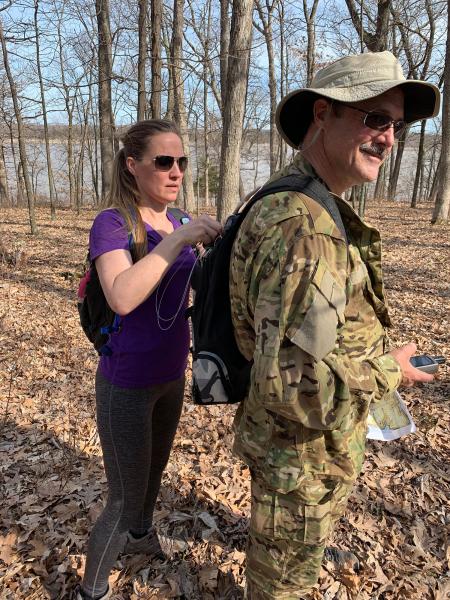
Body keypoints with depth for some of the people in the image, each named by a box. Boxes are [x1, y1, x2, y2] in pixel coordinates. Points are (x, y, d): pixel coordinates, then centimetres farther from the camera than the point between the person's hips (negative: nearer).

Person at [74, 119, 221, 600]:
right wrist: (178, 238, -36)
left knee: (155, 468, 27)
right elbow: (122, 298, -37)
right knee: (125, 499, 6)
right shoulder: (112, 222, -18)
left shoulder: (176, 222, 2)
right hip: (127, 384, -7)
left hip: (170, 376, 7)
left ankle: (140, 534, 55)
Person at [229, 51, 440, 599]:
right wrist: (388, 368, -21)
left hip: (307, 437, 10)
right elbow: (301, 385, -37)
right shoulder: (302, 225, -33)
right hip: (301, 447, -10)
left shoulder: (303, 206, 2)